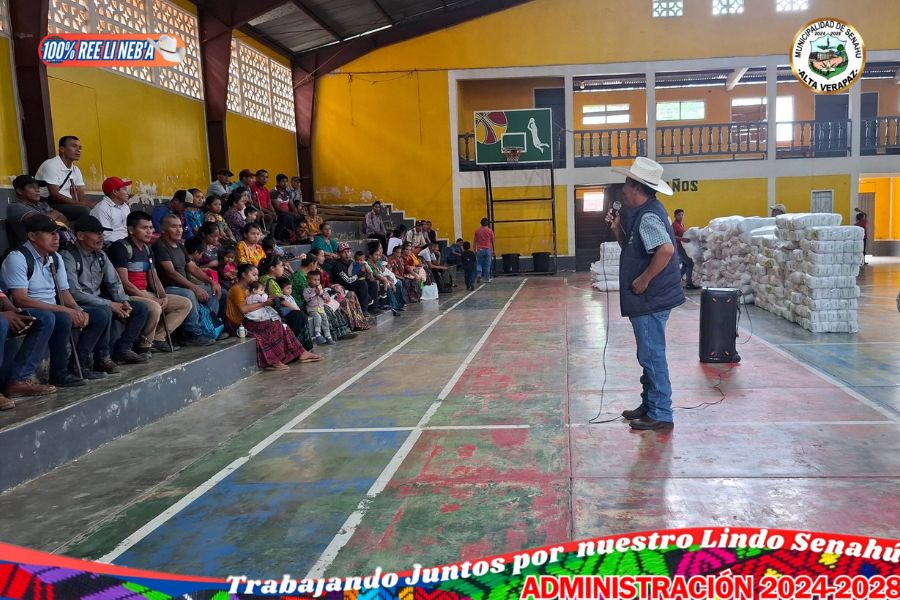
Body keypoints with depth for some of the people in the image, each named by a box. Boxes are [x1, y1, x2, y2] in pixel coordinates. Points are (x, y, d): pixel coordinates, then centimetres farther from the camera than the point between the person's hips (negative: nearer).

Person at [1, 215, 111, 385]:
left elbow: (64, 292, 12)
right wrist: (65, 310, -27)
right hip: (27, 314, -8)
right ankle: (59, 373, -22)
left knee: (101, 313, -3)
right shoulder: (18, 258, -16)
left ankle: (79, 364, -4)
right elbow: (20, 299, -24)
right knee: (63, 318, -36)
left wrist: (79, 311, -11)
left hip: (54, 312, 8)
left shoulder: (55, 258, 9)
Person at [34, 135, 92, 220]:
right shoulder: (51, 165, -12)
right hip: (48, 206, -7)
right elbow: (54, 195, -20)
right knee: (84, 210, -29)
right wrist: (81, 204, -26)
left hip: (66, 204, 7)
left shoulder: (76, 170, 11)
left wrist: (90, 205, -19)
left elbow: (81, 196, 3)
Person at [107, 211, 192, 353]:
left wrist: (163, 296, -4)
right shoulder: (121, 248, -11)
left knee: (186, 304, 3)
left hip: (146, 294, 9)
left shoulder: (147, 249, 15)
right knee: (154, 308, -37)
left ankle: (158, 337, -3)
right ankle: (145, 344, -12)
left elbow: (153, 278, 16)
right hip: (127, 296, -9)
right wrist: (152, 299, -19)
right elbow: (124, 283, -18)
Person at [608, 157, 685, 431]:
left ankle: (660, 415, 4)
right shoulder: (641, 214, 14)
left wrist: (643, 280, -24)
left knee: (652, 356, -4)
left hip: (651, 298, -11)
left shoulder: (648, 216, -18)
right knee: (649, 355, 18)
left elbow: (666, 250, -31)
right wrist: (618, 229, 6)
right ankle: (649, 406, 29)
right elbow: (631, 249, 20)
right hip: (648, 299, 11)